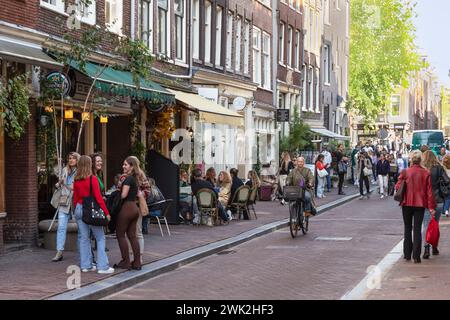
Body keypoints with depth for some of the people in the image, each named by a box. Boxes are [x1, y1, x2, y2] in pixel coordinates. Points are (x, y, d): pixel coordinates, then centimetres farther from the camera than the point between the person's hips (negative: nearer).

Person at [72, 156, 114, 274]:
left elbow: (75, 198, 9)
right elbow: (98, 197, -13)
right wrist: (106, 212, -9)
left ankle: (86, 265, 15)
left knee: (83, 238, 11)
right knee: (100, 238, 1)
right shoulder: (92, 179, -12)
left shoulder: (76, 181, 4)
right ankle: (102, 266, -2)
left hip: (79, 208, 6)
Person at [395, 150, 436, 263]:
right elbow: (429, 191, -5)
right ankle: (416, 256, -1)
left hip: (407, 203, 0)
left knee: (407, 229, 14)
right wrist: (431, 206, -1)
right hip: (420, 204, 0)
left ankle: (407, 254, 16)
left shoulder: (405, 172, -9)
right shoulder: (426, 173, -6)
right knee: (417, 229, 4)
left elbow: (397, 187, -7)